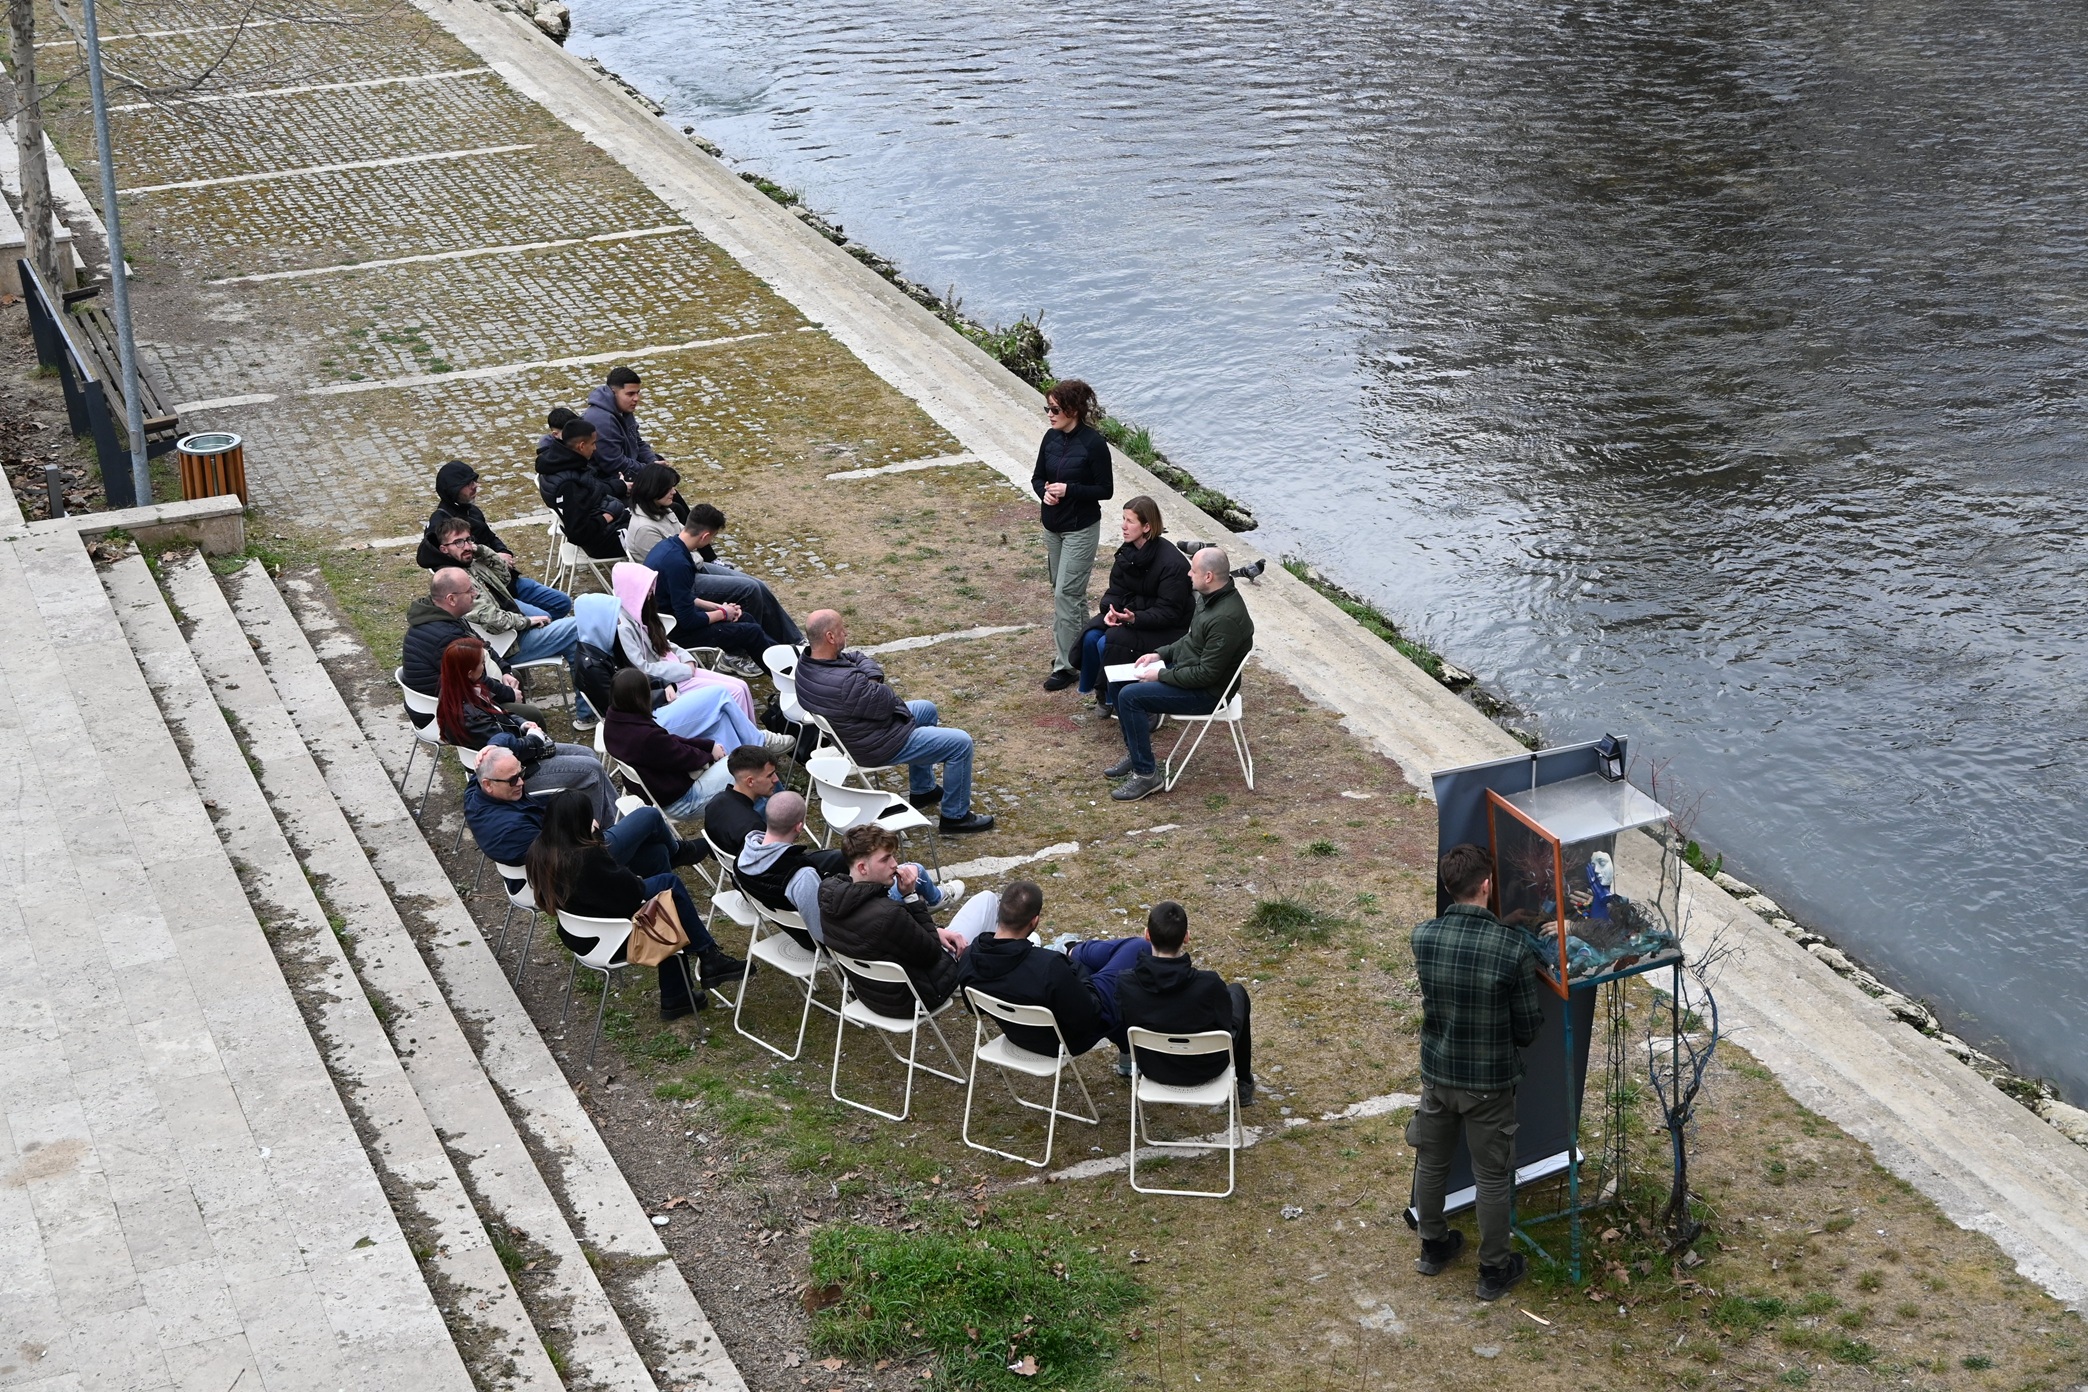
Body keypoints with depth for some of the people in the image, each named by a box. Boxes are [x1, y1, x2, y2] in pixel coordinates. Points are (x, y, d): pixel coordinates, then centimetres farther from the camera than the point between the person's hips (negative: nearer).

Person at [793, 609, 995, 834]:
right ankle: (955, 817, 10)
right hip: (877, 746, -10)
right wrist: (874, 683, -7)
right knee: (960, 744, -5)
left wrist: (871, 675, -15)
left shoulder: (807, 661, -9)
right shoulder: (846, 683, -38)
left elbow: (856, 658, 5)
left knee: (927, 709, 30)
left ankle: (921, 790, 40)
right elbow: (888, 703, -24)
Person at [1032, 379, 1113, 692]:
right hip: (1053, 526, 7)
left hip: (1081, 529, -7)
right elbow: (1037, 477, 10)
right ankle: (1082, 648, 33)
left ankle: (1065, 665, -2)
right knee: (1070, 591, 17)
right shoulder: (1052, 438, 1)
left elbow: (1105, 489, -13)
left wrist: (1069, 490, -24)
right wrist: (1045, 491, -13)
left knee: (1065, 593, -8)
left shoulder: (1094, 443, -18)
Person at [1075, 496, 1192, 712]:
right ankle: (1101, 693, 0)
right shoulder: (1127, 552, 0)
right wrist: (1110, 610, -20)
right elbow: (1116, 591, 3)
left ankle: (1111, 697, -5)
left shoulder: (1172, 563, -23)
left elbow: (1168, 613, -23)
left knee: (1110, 643, -27)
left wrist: (1135, 618, -37)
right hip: (1129, 612, 7)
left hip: (1168, 629, -7)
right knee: (1091, 636, -17)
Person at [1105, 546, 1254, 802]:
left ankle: (1146, 774, -12)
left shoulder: (1225, 619, -30)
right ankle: (1135, 752, 21)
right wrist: (1160, 654, 6)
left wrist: (1161, 675, -18)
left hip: (1206, 692, -10)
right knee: (1119, 683, 10)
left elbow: (1206, 674, -27)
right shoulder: (1211, 598, 1)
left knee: (1130, 696, -21)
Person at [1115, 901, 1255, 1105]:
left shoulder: (1126, 985, -27)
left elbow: (1127, 1024, -7)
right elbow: (1226, 1024, -13)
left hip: (1153, 1068, 2)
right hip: (1206, 1069, -2)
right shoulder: (1209, 985, -34)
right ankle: (1243, 1083, 40)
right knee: (1237, 991, 25)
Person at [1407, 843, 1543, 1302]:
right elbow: (1529, 1026, -12)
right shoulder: (1514, 946, -24)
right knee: (1493, 1177, 14)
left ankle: (1433, 1247, 43)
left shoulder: (1423, 937, -14)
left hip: (1437, 1073, 3)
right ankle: (1494, 1270, 29)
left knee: (1431, 1163, 23)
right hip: (1490, 1081, -3)